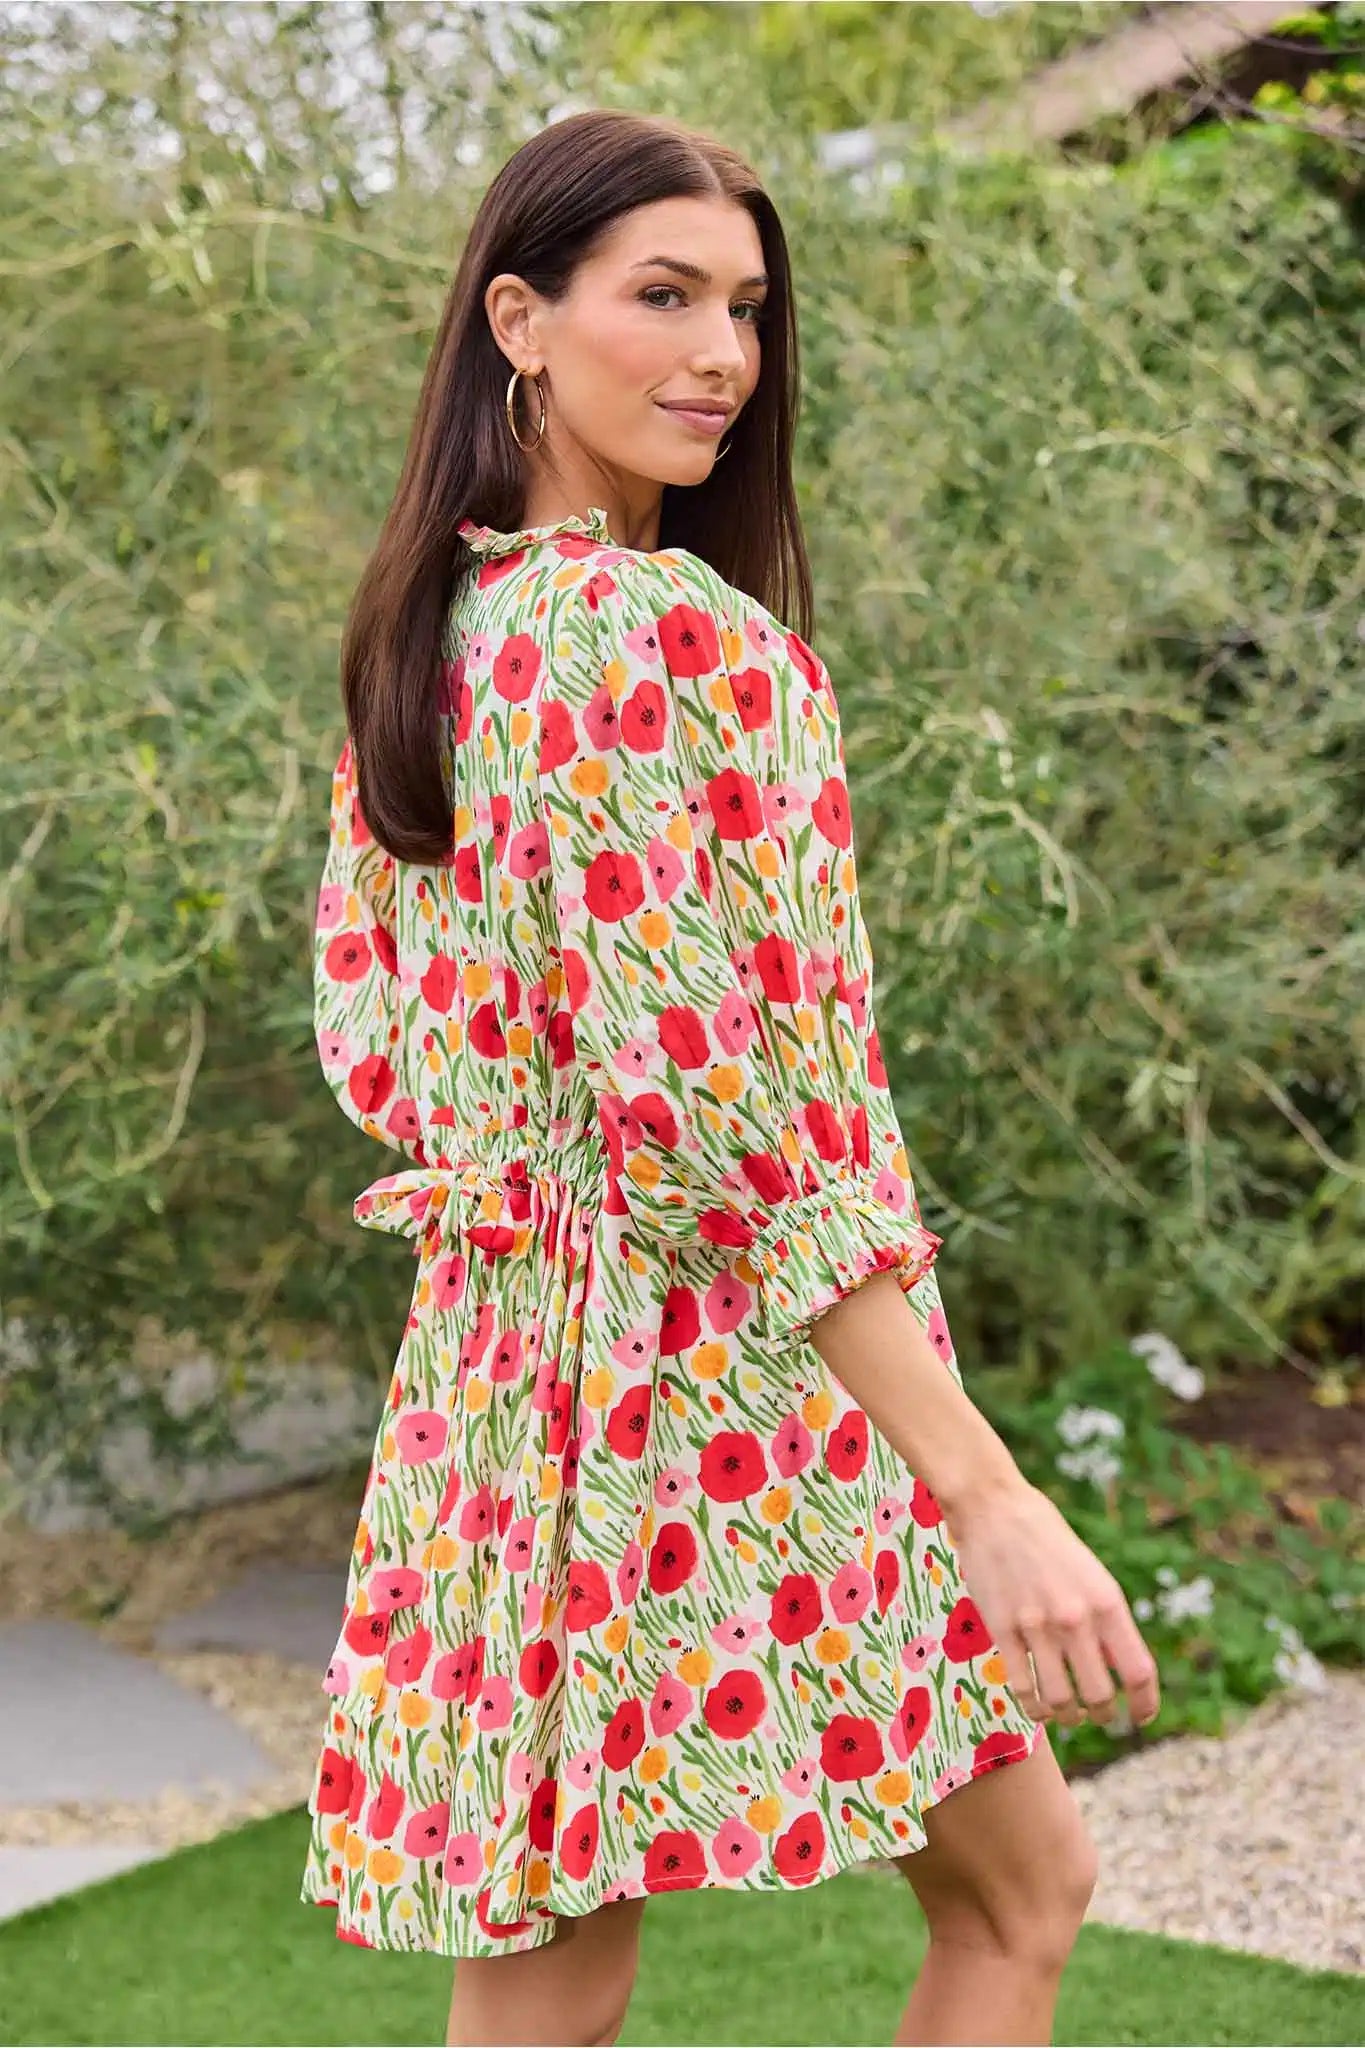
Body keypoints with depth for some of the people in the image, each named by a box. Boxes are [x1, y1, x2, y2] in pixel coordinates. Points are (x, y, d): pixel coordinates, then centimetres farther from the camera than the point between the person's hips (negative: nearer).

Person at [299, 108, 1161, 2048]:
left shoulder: (420, 632, 9)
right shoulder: (663, 628, -18)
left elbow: (362, 1021, 16)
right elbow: (713, 1101, -24)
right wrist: (985, 1488, -24)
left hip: (503, 1370, 8)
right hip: (736, 1376, -8)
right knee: (1023, 1890, 11)